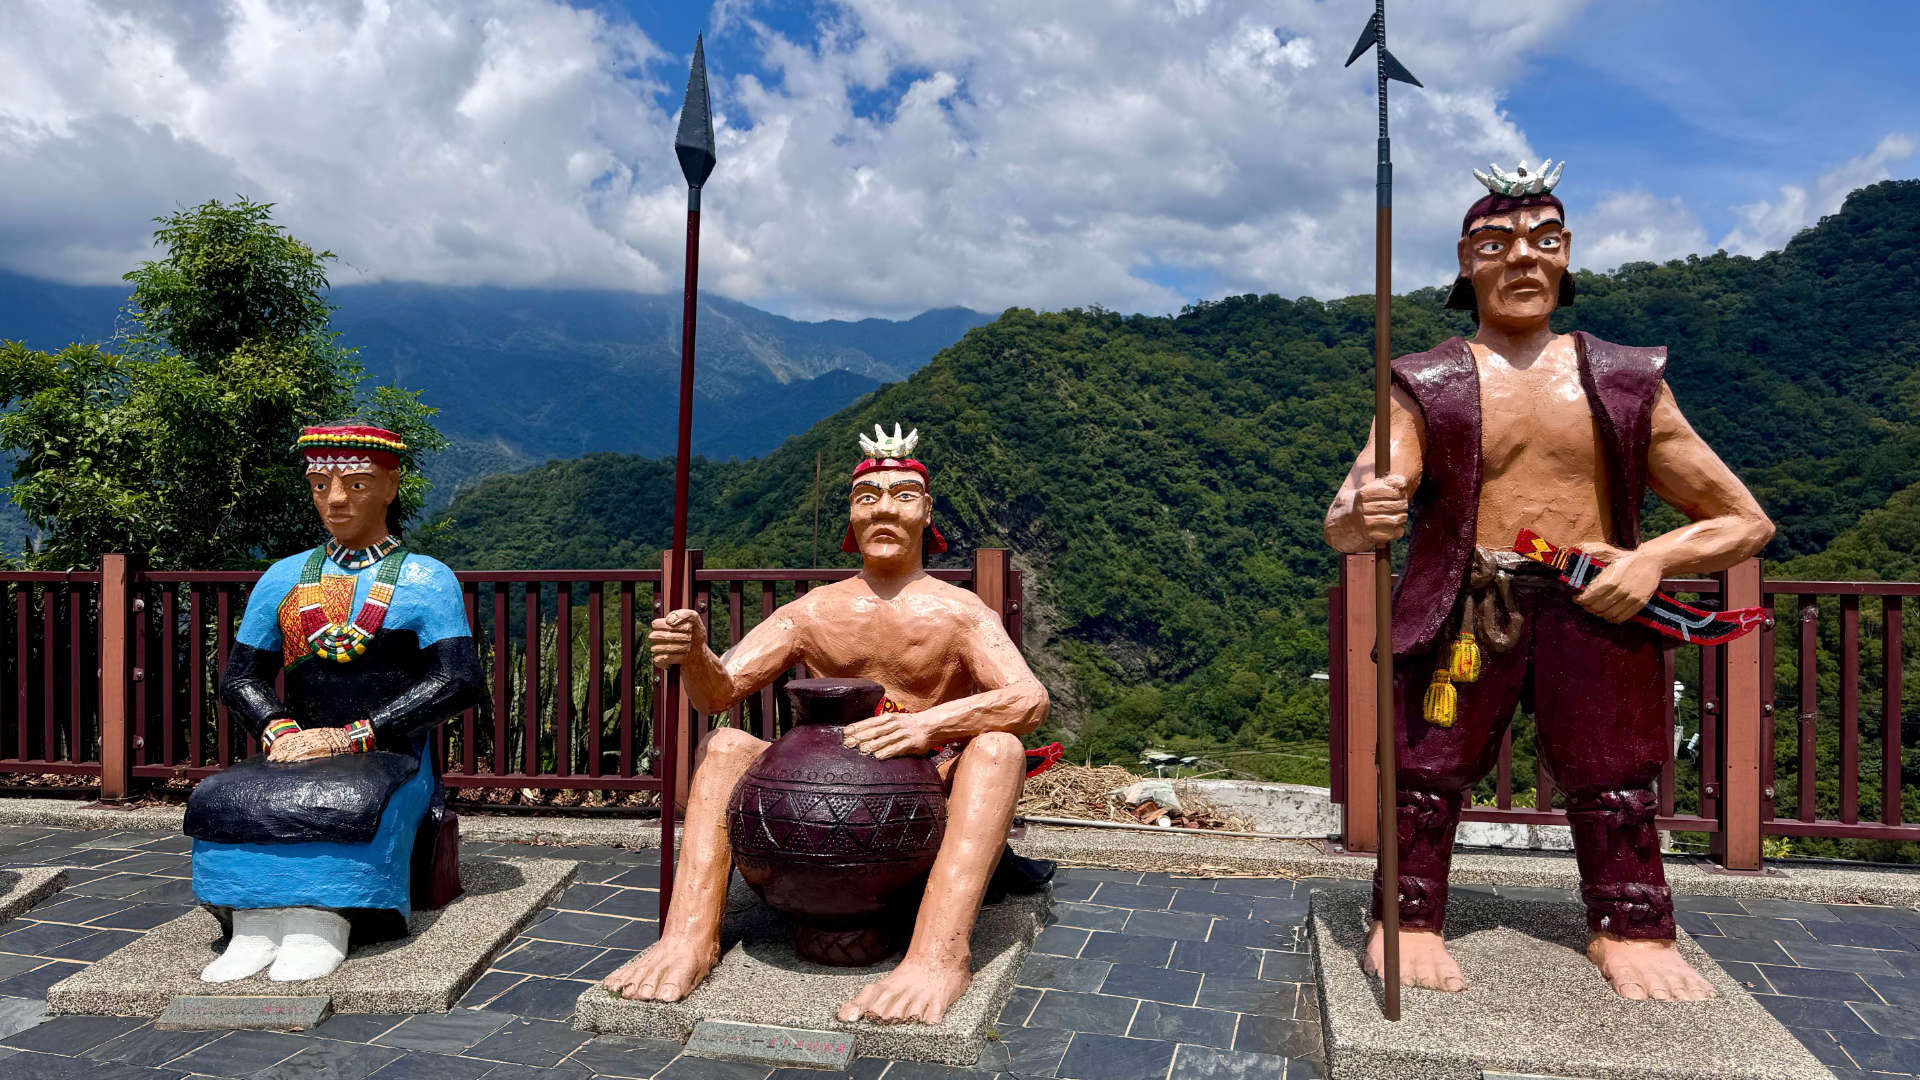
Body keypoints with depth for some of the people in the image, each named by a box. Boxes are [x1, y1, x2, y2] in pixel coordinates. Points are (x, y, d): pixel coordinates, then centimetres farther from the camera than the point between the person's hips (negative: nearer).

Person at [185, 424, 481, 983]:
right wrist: (280, 730, -6)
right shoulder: (284, 578, 18)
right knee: (226, 797, -27)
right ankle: (255, 928, -28)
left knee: (344, 800, -36)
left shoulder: (427, 580, 5)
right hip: (300, 752, 4)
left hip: (390, 757, -4)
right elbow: (239, 676, 17)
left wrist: (351, 736, -14)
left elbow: (459, 680, -7)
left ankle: (319, 930, -38)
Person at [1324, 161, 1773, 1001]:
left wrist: (1655, 557, -7)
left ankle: (1631, 932, 27)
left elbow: (1746, 522, 13)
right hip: (1464, 607, -2)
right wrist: (1362, 517, -36)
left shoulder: (1627, 384, 9)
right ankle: (1410, 922, 13)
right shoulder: (1428, 385, 3)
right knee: (1430, 771, -3)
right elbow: (1342, 525, -11)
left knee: (1612, 781, 9)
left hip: (1596, 610, 2)